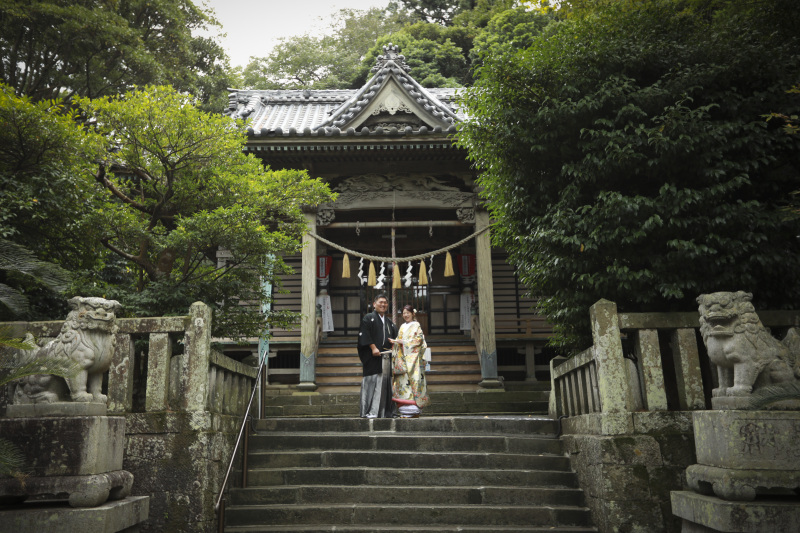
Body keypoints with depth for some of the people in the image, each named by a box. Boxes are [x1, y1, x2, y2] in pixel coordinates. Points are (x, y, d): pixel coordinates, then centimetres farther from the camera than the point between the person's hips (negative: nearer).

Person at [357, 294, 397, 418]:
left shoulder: (389, 322, 23)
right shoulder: (368, 318, 3)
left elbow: (395, 336, 22)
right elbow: (365, 335, -9)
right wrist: (373, 348, -18)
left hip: (387, 356, 6)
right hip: (373, 357, -6)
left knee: (386, 383, 6)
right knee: (373, 382, -10)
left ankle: (385, 411, 11)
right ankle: (369, 412, -8)